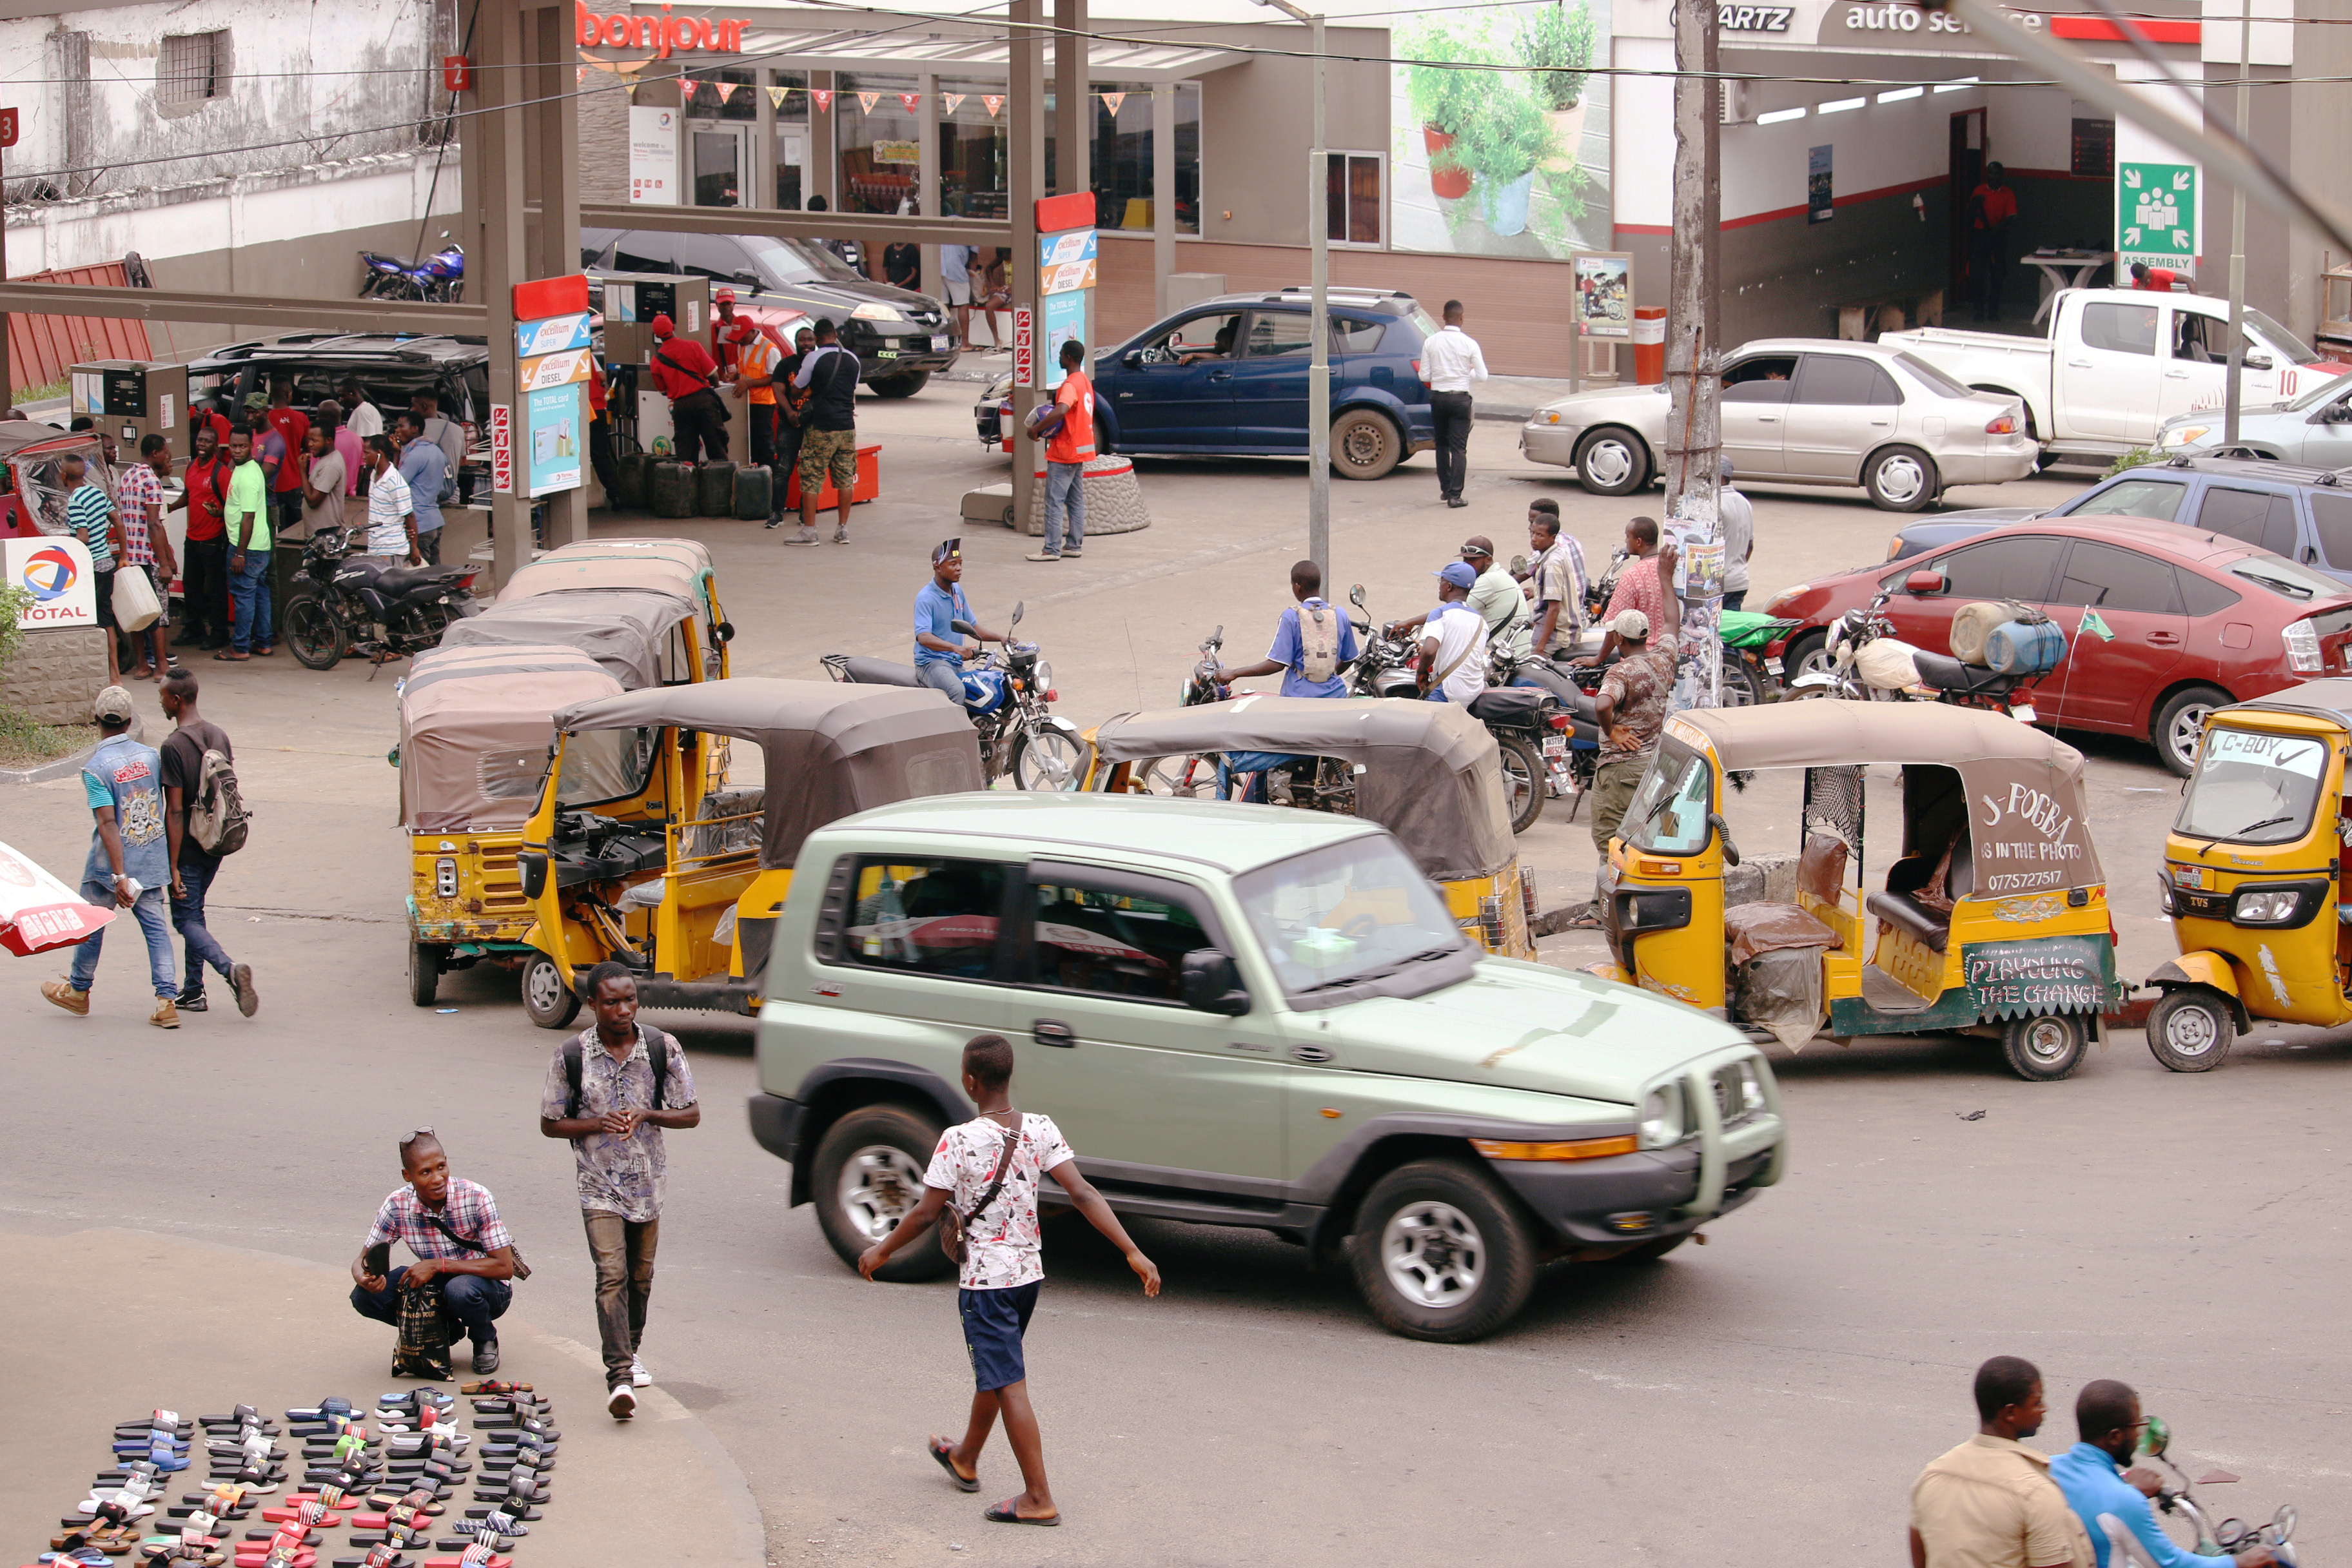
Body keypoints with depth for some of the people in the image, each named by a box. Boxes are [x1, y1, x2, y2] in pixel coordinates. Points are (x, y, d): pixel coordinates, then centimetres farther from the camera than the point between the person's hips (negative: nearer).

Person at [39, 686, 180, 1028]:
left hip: (110, 866, -4)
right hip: (152, 861, 4)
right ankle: (166, 1002, -2)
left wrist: (120, 876, -22)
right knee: (155, 927, 6)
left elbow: (108, 824, -21)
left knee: (92, 924, 15)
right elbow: (171, 809, 5)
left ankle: (78, 992, 32)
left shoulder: (95, 769, -16)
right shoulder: (151, 756, -2)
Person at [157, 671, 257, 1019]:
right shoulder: (218, 736, 3)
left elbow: (175, 810, -20)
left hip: (187, 848, -7)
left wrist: (174, 866, -17)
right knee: (195, 914, 19)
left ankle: (230, 969, -21)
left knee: (187, 919, 1)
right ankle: (193, 991, 23)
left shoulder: (173, 746, -20)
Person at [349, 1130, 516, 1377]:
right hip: (438, 1284, 4)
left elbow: (504, 1268, -25)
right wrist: (364, 1278, -30)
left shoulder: (476, 1197, -24)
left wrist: (438, 1265, -31)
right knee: (364, 1297, -18)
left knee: (460, 1290, -38)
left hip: (485, 1285, -4)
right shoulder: (397, 1205, -14)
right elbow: (364, 1259, -4)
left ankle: (485, 1340, -2)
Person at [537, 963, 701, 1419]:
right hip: (598, 1182, -3)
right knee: (612, 1275, -16)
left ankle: (630, 1352, 39)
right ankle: (619, 1378, -24)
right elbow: (551, 1124, 1)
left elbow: (691, 1115, 2)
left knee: (640, 1276, 15)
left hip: (648, 1180, 3)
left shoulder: (663, 1049, -4)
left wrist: (647, 1115, -16)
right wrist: (598, 1124, -17)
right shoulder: (570, 1056, -8)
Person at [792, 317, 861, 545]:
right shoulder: (852, 359, 7)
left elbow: (797, 389, 1)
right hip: (847, 425, 5)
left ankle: (809, 531, -1)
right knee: (846, 479, 9)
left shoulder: (814, 358, -8)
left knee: (811, 479, 0)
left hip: (821, 428, -5)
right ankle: (843, 530, 11)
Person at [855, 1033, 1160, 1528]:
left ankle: (1039, 1499, -4)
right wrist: (1132, 1251, -10)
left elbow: (926, 1214, -13)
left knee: (1008, 1384, -3)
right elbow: (1082, 1194, -10)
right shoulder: (1040, 1130, -5)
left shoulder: (958, 1141, -18)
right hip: (1028, 1271, 6)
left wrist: (881, 1251, 3)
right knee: (993, 1370, 24)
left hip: (983, 1280, -6)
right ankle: (965, 1460, 45)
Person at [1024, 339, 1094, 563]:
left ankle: (1052, 549, -8)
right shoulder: (1085, 382, 13)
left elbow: (1060, 411, -37)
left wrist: (1036, 428, -29)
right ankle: (1075, 544, 15)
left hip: (1064, 453, -10)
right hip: (1081, 450, 10)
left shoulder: (1070, 385, -19)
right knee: (1076, 500, 13)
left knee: (1054, 502, -7)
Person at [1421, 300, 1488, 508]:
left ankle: (1445, 488, 24)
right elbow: (1482, 376, -6)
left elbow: (1424, 376, -2)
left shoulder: (1431, 342, -4)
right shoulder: (1469, 344, -9)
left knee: (1442, 444, 18)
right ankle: (1455, 494, -8)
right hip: (1459, 399, -2)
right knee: (1459, 448, -1)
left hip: (1438, 397, 2)